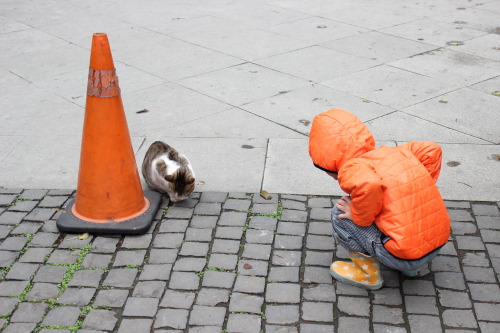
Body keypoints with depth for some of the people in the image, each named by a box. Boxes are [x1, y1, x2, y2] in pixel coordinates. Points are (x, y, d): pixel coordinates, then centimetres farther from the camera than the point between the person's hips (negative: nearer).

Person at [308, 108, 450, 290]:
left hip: (406, 257, -8)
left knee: (340, 215, 0)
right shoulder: (390, 152, 10)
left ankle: (367, 272, 10)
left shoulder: (352, 168, -12)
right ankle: (409, 266, 26)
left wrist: (360, 216, -14)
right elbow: (431, 149, 11)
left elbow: (369, 184, -33)